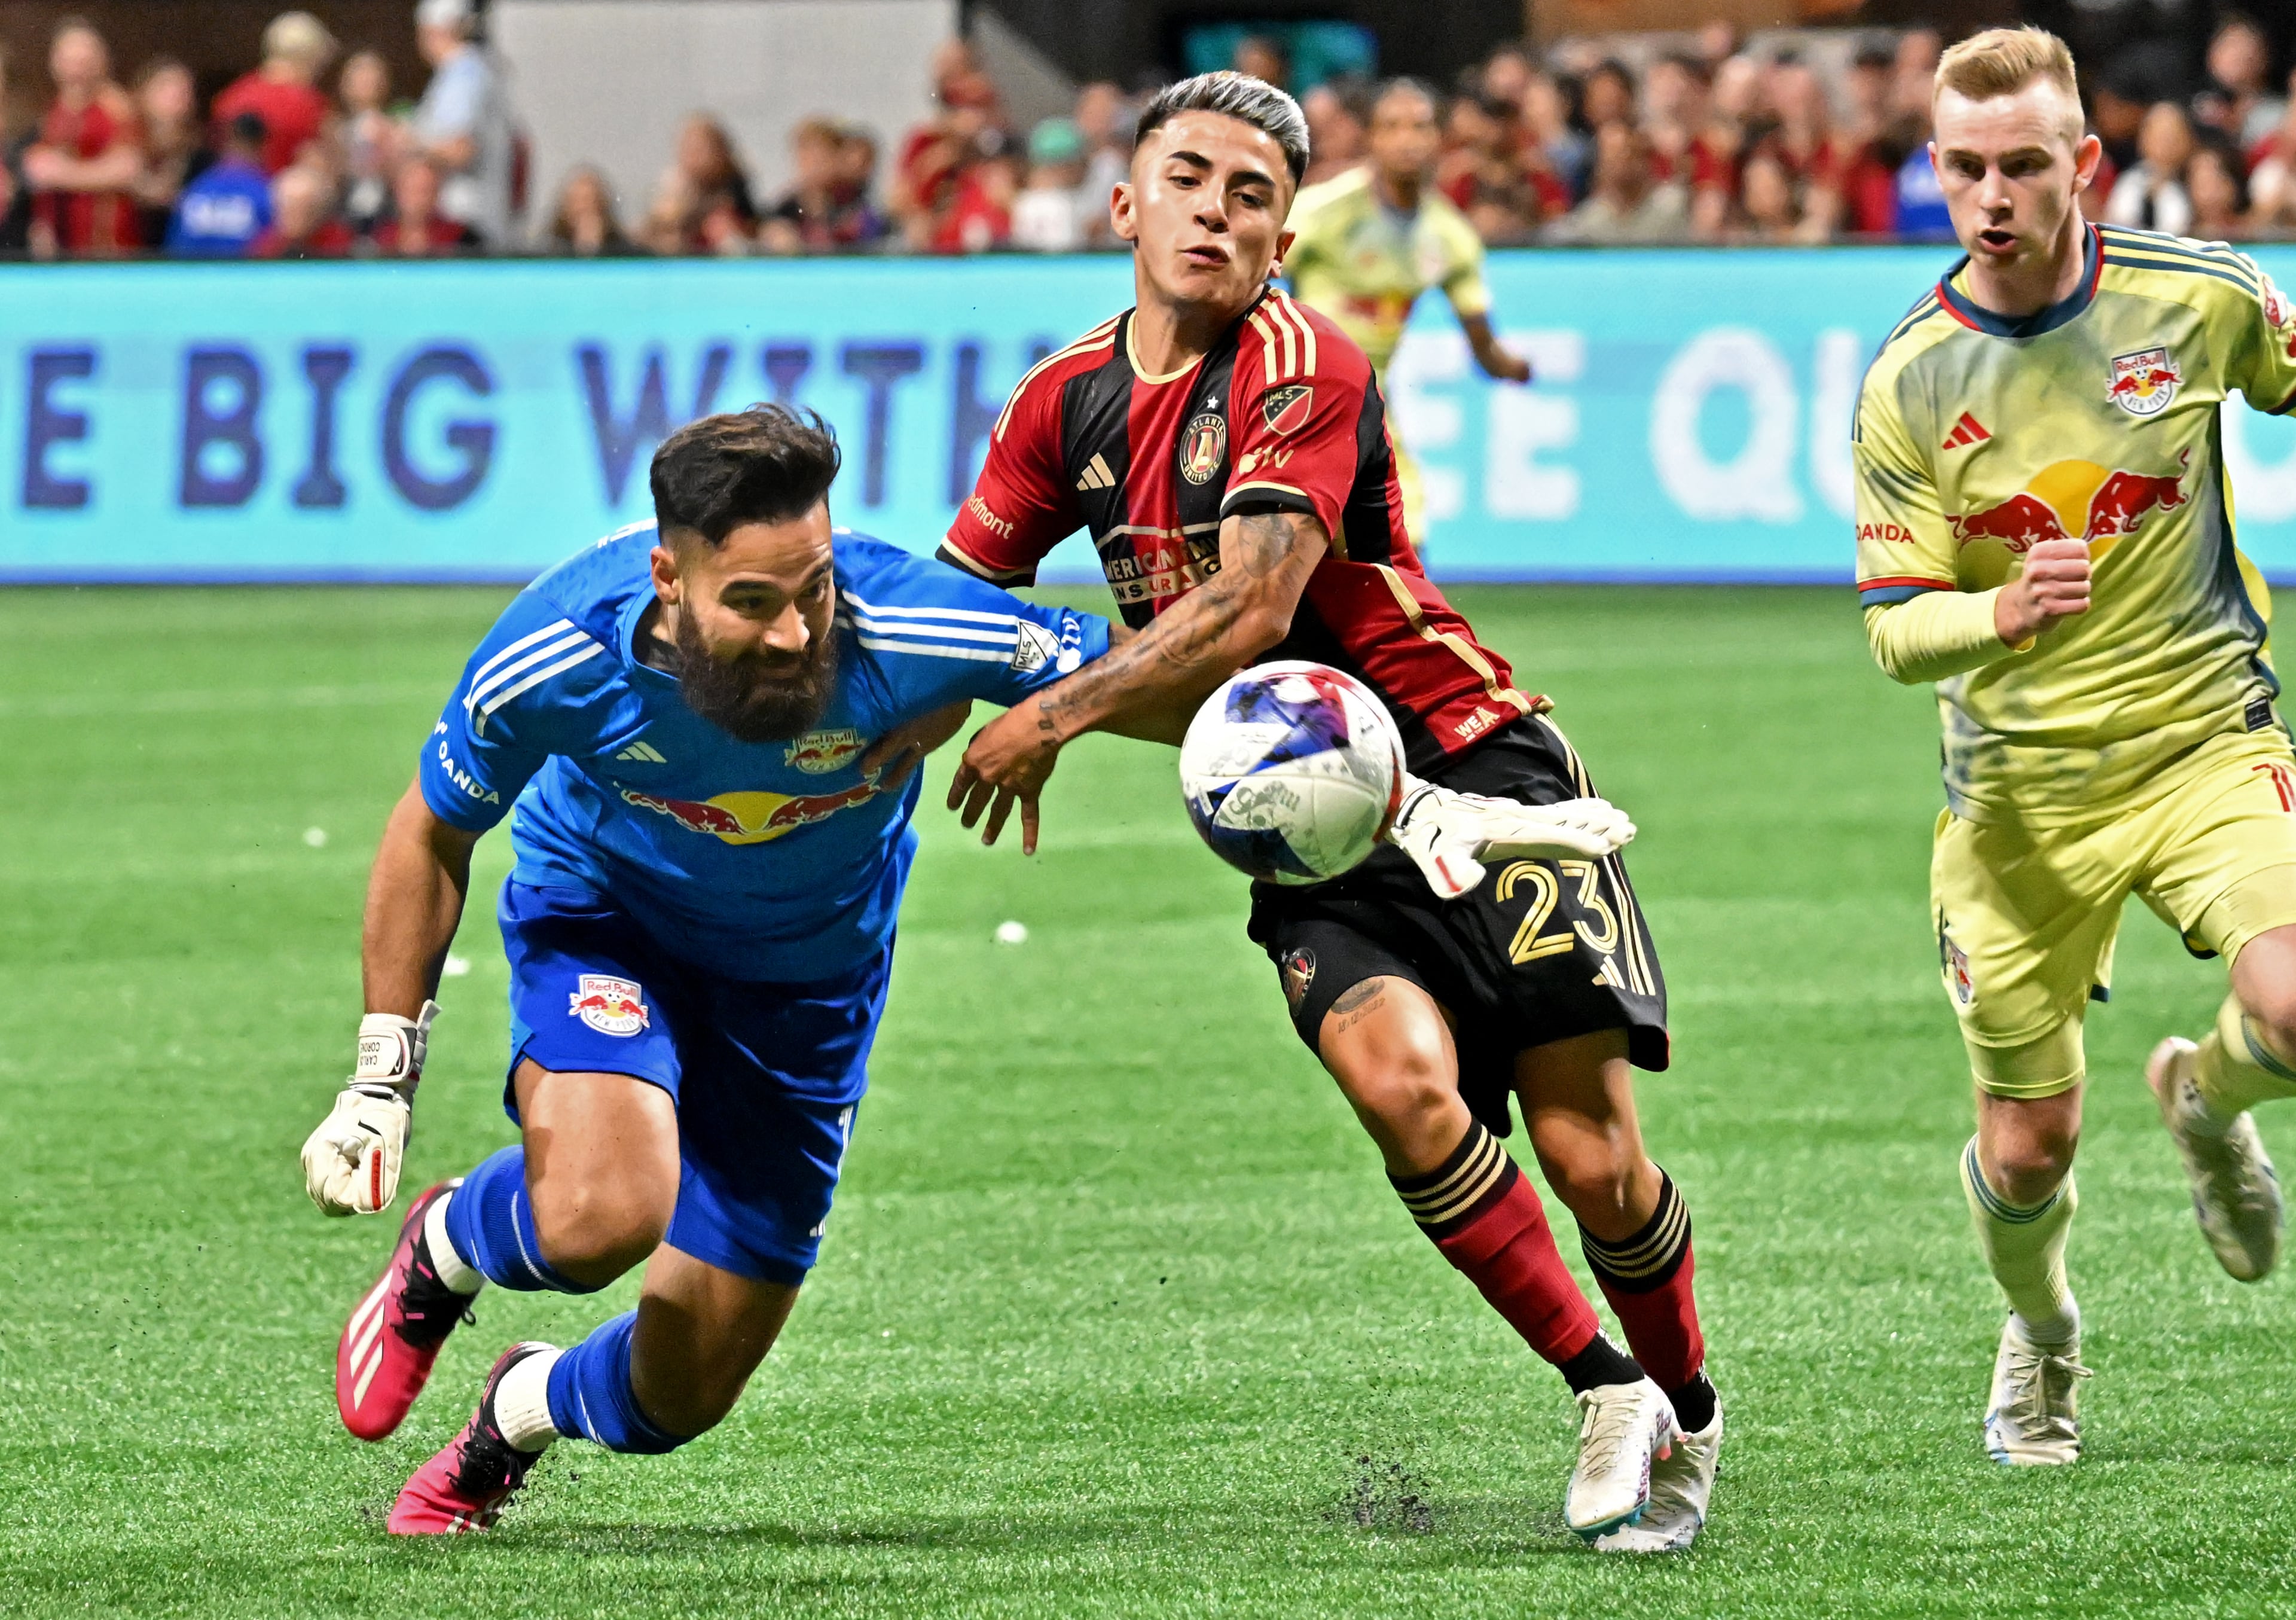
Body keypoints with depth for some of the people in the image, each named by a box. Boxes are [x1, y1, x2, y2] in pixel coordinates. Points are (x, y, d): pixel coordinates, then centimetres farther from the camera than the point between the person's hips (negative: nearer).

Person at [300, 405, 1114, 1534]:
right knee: (598, 1218, -33)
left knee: (679, 1396, 4)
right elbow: (432, 835, -10)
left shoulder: (903, 630, -35)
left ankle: (523, 1412, 42)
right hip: (602, 915, -1)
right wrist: (383, 1081, -9)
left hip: (808, 973, 2)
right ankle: (442, 1251, 5)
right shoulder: (554, 657, -31)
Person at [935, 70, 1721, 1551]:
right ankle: (1604, 1394, -9)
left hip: (1470, 780, -4)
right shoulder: (1067, 401, 7)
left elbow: (1251, 612, -22)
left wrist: (1058, 715, -20)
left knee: (1593, 1160, -9)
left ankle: (1688, 1410, 21)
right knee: (1402, 1081, -26)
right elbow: (954, 597, 18)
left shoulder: (1306, 371, -13)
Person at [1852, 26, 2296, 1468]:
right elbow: (1897, 629, -10)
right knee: (2027, 1145, 4)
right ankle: (2040, 1334, 39)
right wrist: (2001, 614, -30)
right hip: (2021, 787, 0)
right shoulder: (1908, 385, -9)